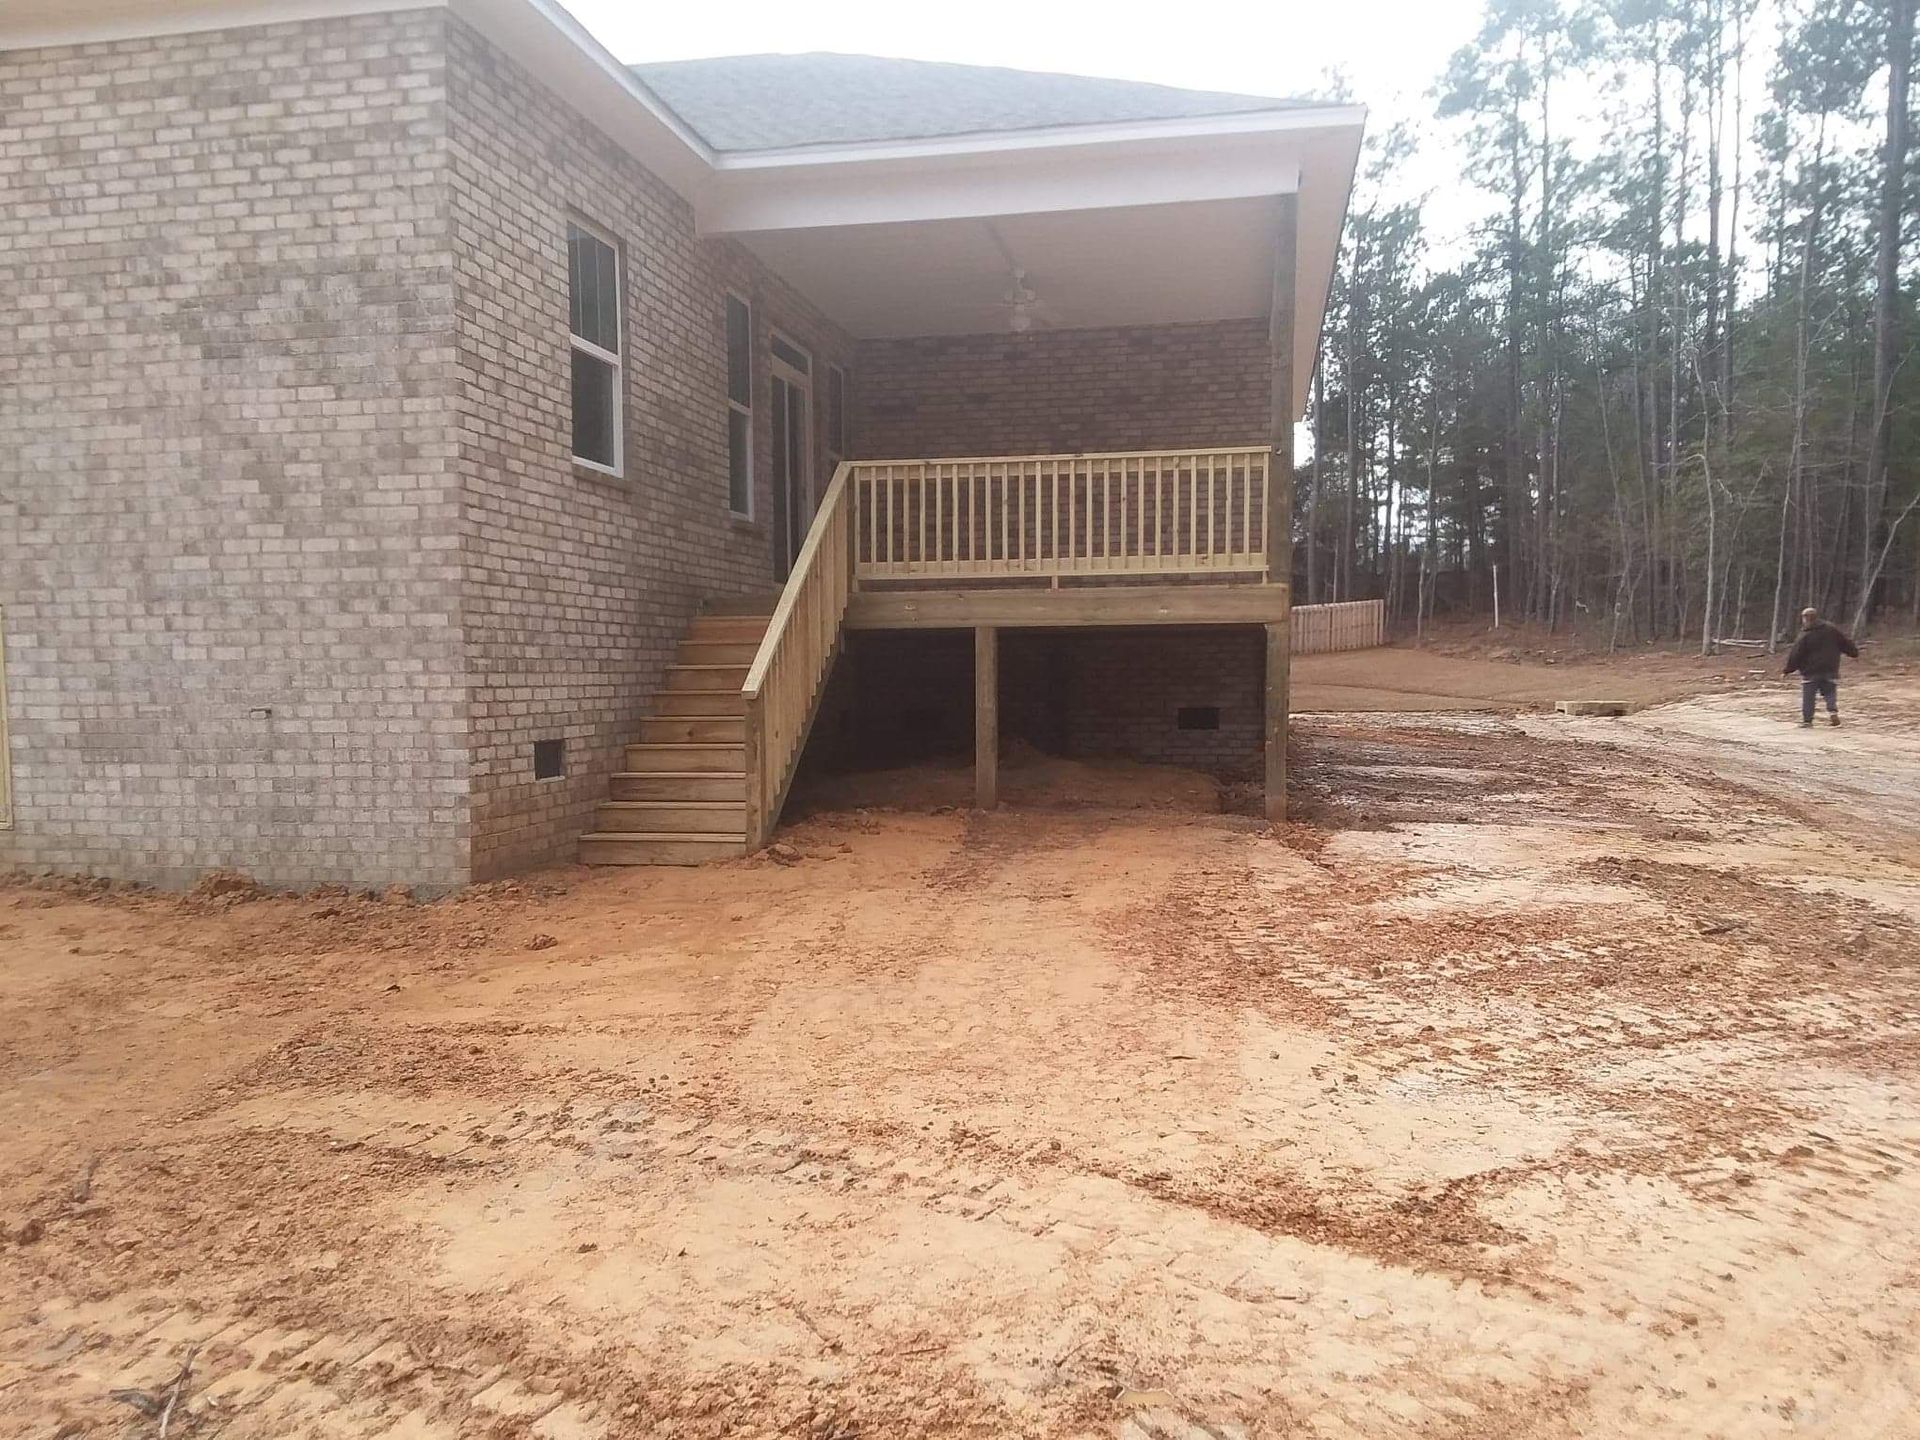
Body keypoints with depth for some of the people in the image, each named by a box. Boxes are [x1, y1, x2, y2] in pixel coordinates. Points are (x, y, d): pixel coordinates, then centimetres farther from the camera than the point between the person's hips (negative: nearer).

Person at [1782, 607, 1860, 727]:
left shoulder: (1804, 636, -10)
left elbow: (1795, 655, -9)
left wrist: (1787, 669, 1)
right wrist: (1855, 653, 27)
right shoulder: (1833, 630, 2)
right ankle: (1833, 711, -11)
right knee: (1830, 693, 12)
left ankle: (1806, 719, 2)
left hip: (1810, 672, -3)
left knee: (1807, 696, 3)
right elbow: (1846, 642, 10)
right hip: (1830, 670, 3)